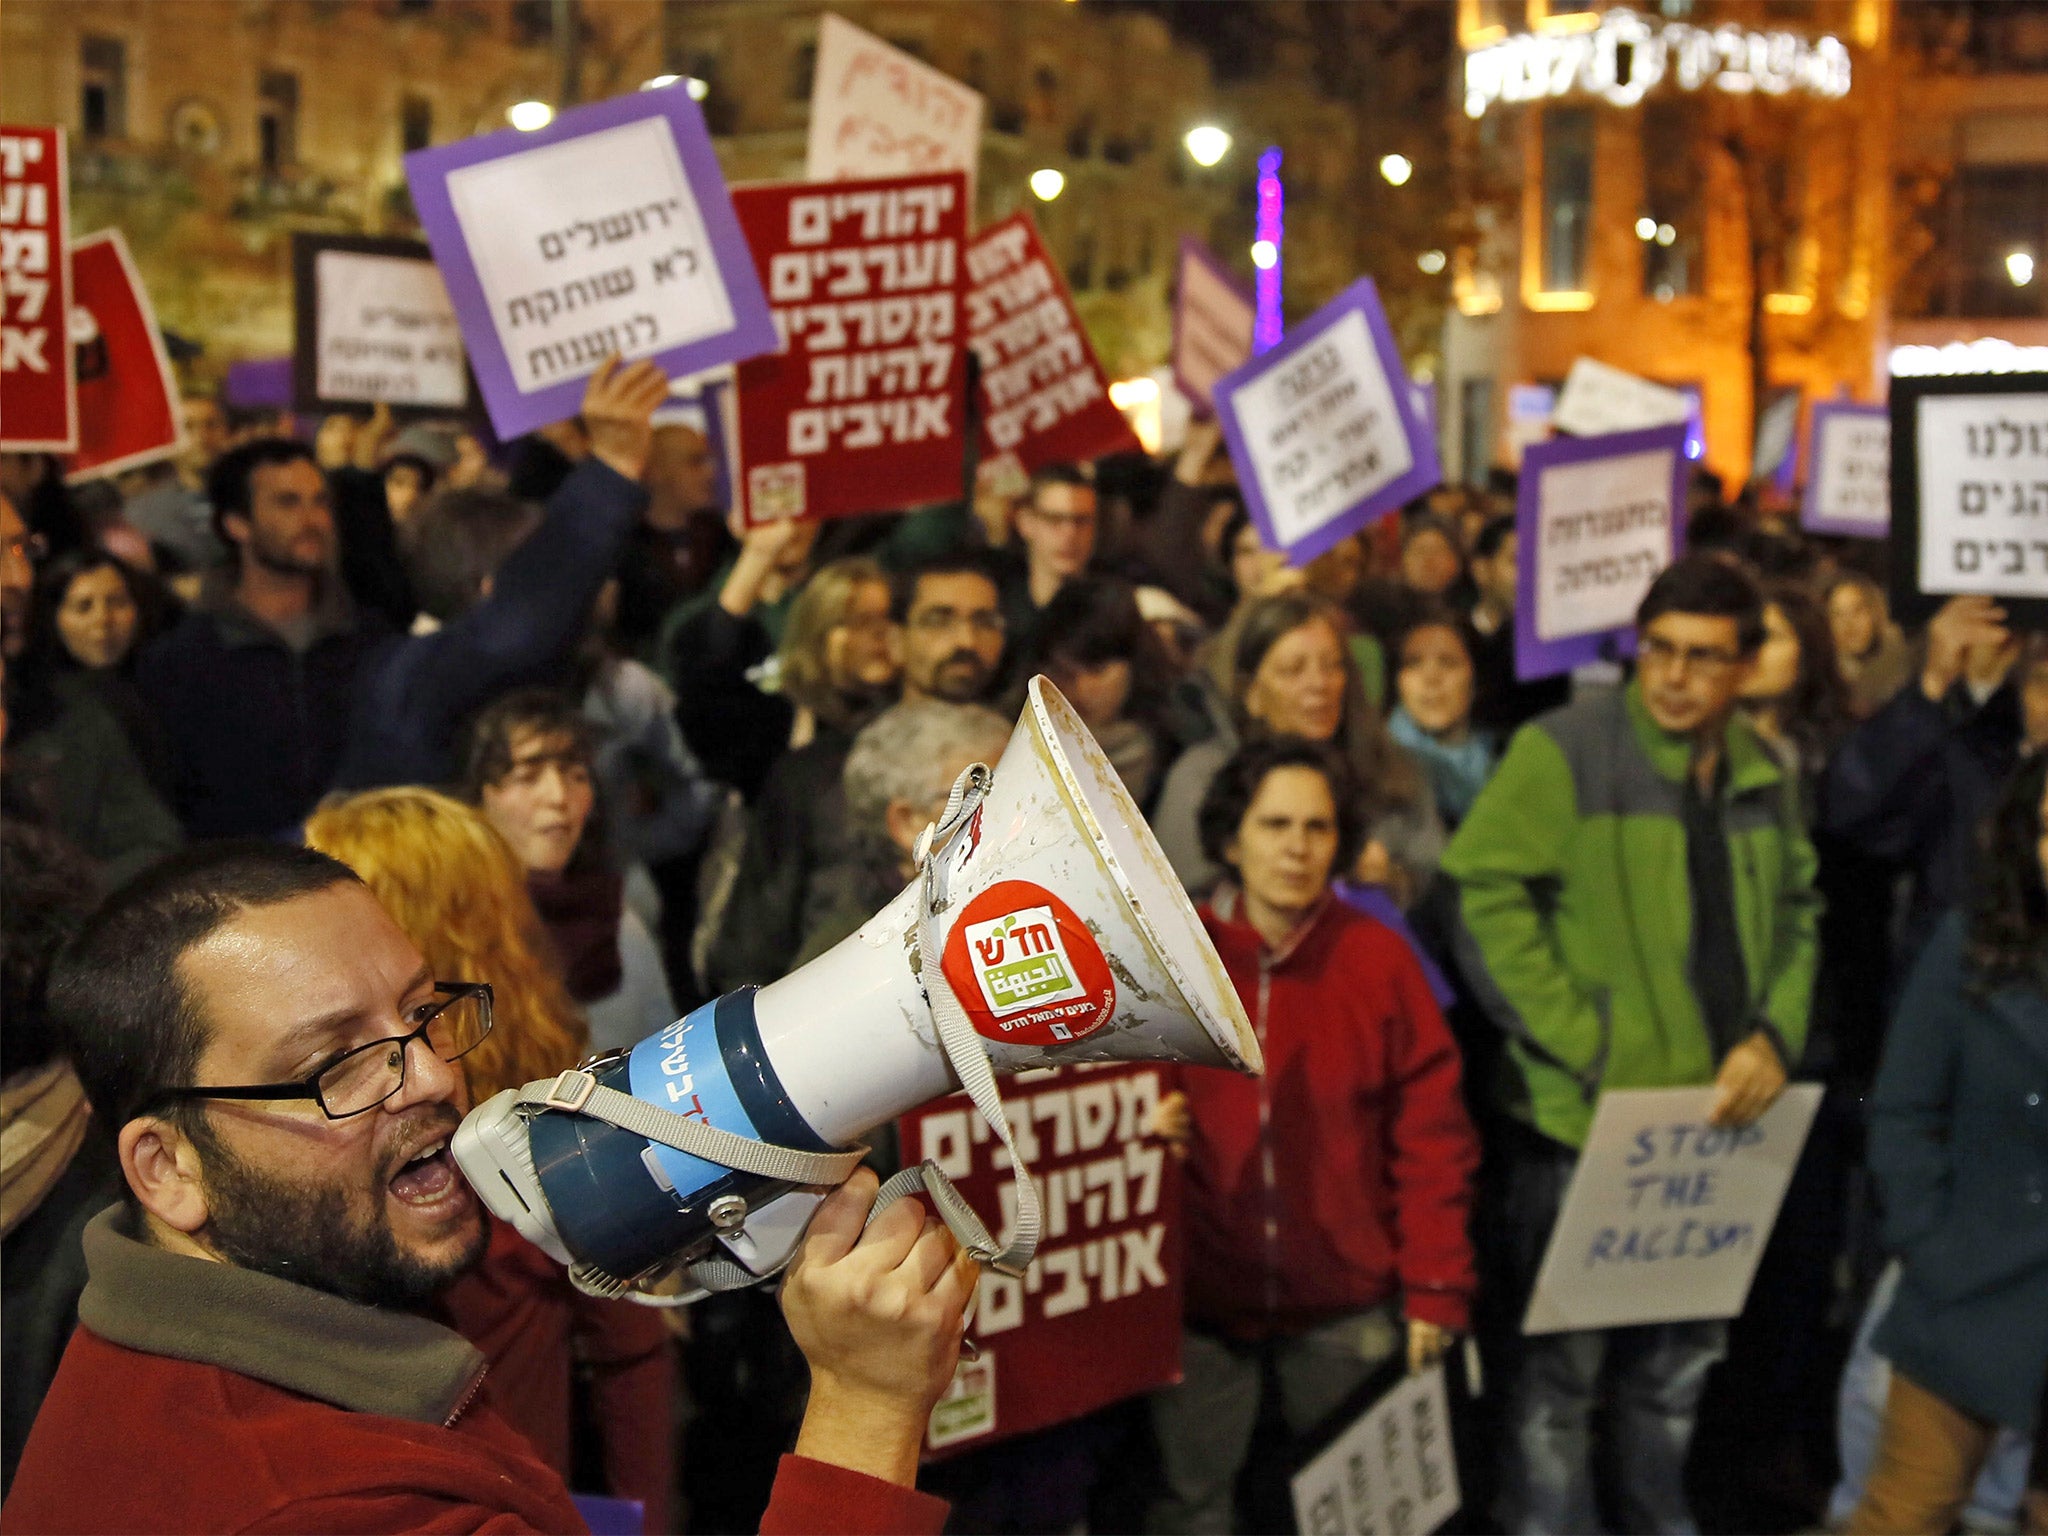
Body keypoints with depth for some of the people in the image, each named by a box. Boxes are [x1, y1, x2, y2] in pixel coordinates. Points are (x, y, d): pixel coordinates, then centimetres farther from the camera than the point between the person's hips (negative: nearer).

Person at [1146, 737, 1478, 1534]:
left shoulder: (1378, 959, -3)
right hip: (1198, 1296, 0)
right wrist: (1141, 1126, -14)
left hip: (1346, 1305, 0)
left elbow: (1430, 1134, -1)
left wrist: (1436, 1287, -3)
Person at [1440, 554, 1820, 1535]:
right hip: (1584, 1121, -6)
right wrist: (1587, 1045, -17)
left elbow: (1795, 915, 18)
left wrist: (1775, 1034, 0)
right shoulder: (1565, 748, -10)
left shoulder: (1763, 775, 9)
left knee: (1679, 1360, 18)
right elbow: (1488, 900, -15)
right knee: (1561, 1364, 1)